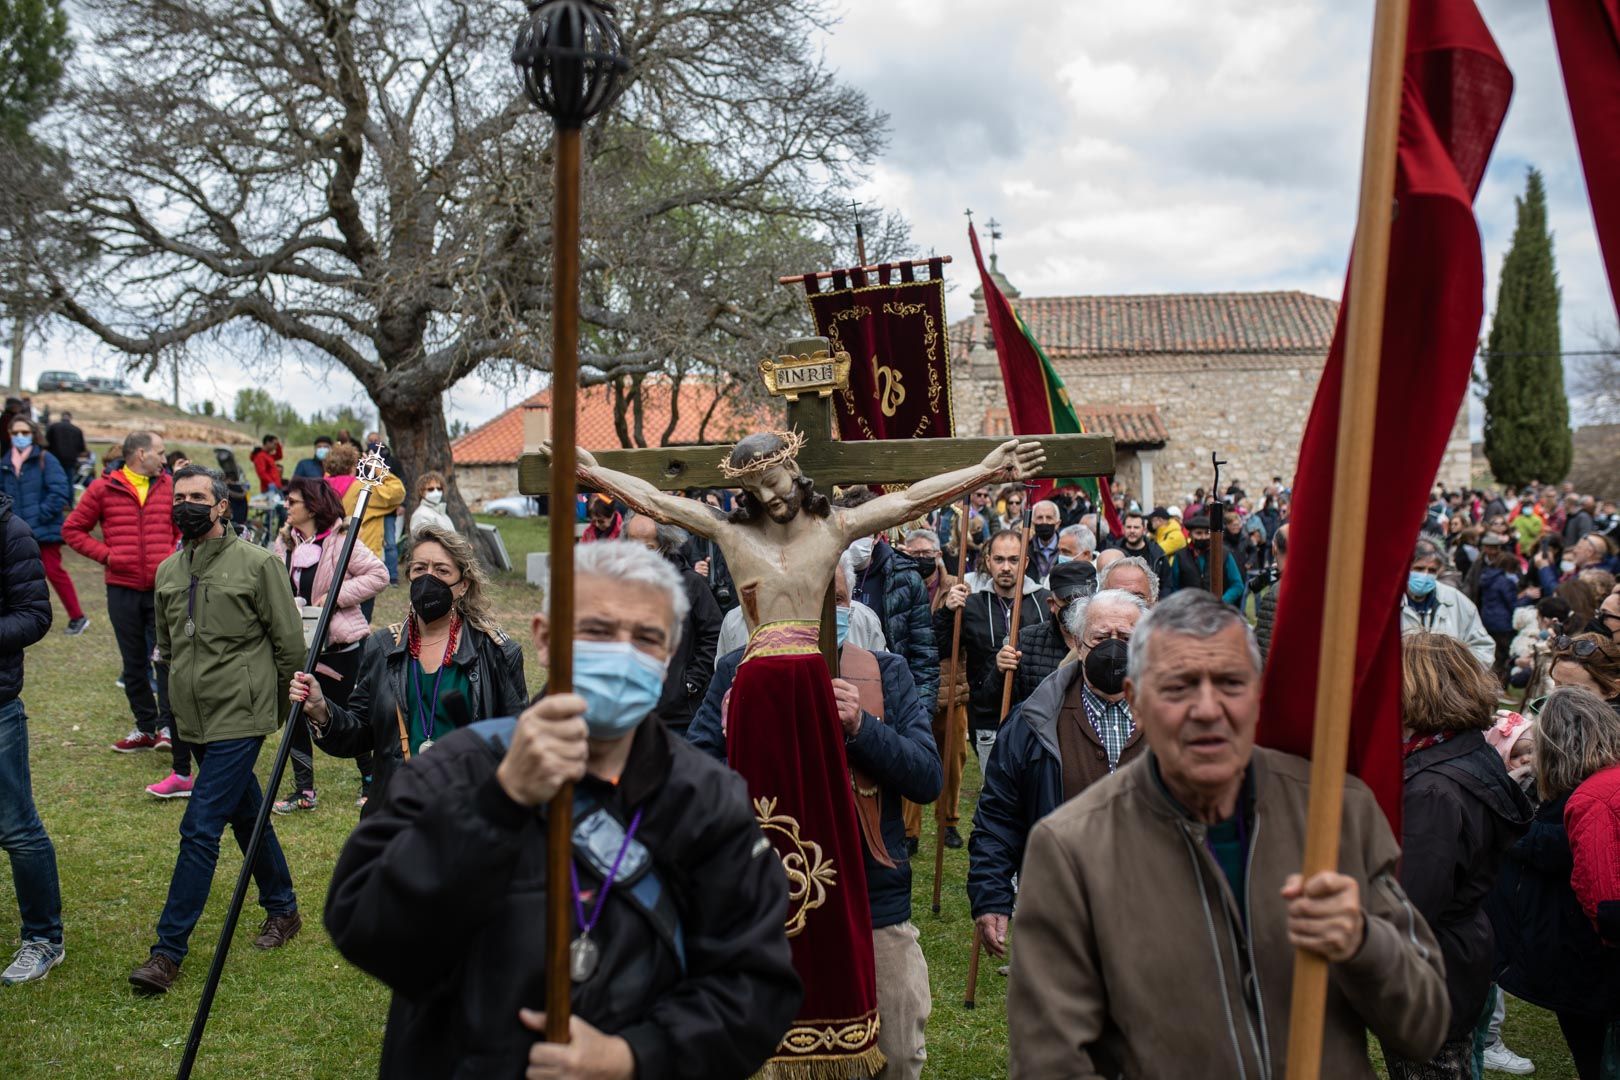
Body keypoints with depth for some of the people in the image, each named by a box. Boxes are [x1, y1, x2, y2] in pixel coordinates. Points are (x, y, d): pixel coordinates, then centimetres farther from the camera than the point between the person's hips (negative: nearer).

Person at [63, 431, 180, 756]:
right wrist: (106, 555, -6)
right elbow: (72, 529, 5)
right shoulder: (103, 488, 0)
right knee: (134, 663, 10)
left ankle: (167, 727, 1)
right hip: (122, 587, 0)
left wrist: (175, 556, 2)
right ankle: (145, 728, 21)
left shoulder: (169, 486, 5)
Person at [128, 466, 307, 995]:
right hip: (196, 720, 7)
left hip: (240, 718, -7)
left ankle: (169, 951, -3)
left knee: (200, 828, -9)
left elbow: (290, 643, -6)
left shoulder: (257, 563, -10)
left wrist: (265, 695, 2)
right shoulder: (168, 570, 9)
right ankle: (283, 910, 33)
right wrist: (184, 685, 19)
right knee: (247, 816, 18)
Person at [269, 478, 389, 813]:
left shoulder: (340, 541, -14)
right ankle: (304, 791, 18)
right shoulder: (285, 542, 6)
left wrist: (337, 596, -21)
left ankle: (371, 781, 24)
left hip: (340, 646, -6)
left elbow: (378, 575, -17)